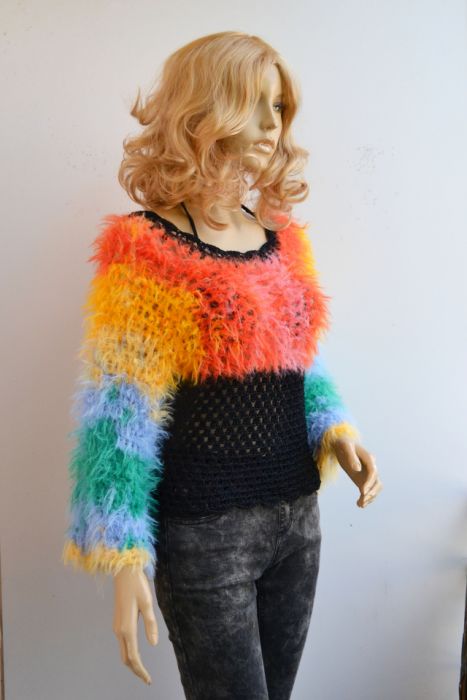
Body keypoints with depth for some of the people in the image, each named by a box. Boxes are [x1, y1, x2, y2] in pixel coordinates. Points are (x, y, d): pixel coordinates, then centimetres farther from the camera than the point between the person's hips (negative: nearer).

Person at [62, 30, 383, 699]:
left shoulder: (284, 238, 6)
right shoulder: (148, 250, -13)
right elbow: (119, 418, -14)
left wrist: (338, 433, -2)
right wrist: (126, 563, -18)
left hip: (299, 515, 6)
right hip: (204, 532, -6)